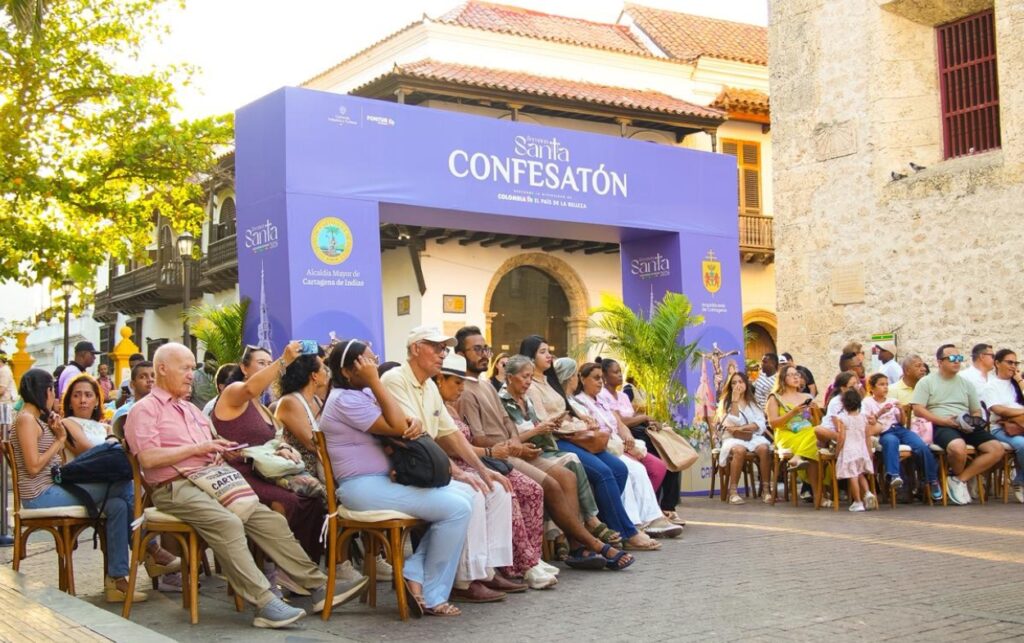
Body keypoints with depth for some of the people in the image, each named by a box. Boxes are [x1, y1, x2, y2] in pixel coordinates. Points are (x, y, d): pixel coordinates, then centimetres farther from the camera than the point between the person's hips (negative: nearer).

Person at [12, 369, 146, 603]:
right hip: (41, 495, -9)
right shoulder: (26, 419, -9)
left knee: (117, 504, -10)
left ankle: (117, 579, -12)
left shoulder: (39, 419, 20)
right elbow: (33, 467, -17)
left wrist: (60, 437, 1)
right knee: (123, 485, -19)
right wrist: (60, 439, -8)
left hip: (53, 489, 9)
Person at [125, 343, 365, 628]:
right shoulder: (144, 409, 1)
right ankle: (265, 603, -37)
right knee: (227, 523, -34)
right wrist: (198, 448, -11)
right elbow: (148, 458, -14)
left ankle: (319, 585, -12)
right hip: (176, 488, -8)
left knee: (269, 518, -10)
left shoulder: (190, 408, 26)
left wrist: (221, 452, 5)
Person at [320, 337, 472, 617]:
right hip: (365, 487, -10)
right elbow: (397, 427, -20)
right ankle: (433, 596, -6)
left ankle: (415, 572, -1)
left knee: (463, 496, -1)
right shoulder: (344, 400, -15)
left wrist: (415, 422, -8)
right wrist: (375, 382, -18)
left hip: (385, 478, 10)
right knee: (457, 507, -17)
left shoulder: (364, 393, 15)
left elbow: (400, 422, 16)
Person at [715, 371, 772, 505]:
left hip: (753, 437, 3)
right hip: (733, 438, -3)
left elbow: (761, 424, 2)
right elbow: (731, 423, -7)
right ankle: (733, 492, -34)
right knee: (740, 450, -37)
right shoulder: (725, 402, 8)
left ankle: (766, 489, -27)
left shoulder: (753, 403, 16)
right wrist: (735, 400, -9)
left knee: (764, 448, -31)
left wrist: (741, 428, -12)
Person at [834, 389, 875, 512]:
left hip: (848, 451, -5)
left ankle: (857, 502, 1)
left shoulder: (841, 418, -9)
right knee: (860, 474, 20)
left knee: (853, 476, -1)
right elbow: (868, 437, 7)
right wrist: (869, 452, 15)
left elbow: (842, 437, -13)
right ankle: (867, 492, 0)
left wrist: (837, 452, -3)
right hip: (862, 450, 5)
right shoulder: (863, 417, 5)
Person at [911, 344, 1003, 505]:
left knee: (997, 449, -19)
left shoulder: (966, 383, 21)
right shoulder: (927, 382, 6)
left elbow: (977, 411, 23)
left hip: (966, 428, 6)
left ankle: (959, 480, -13)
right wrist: (944, 421, -14)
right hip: (940, 427, -5)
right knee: (958, 447, -38)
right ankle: (960, 478, -5)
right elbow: (918, 409, -4)